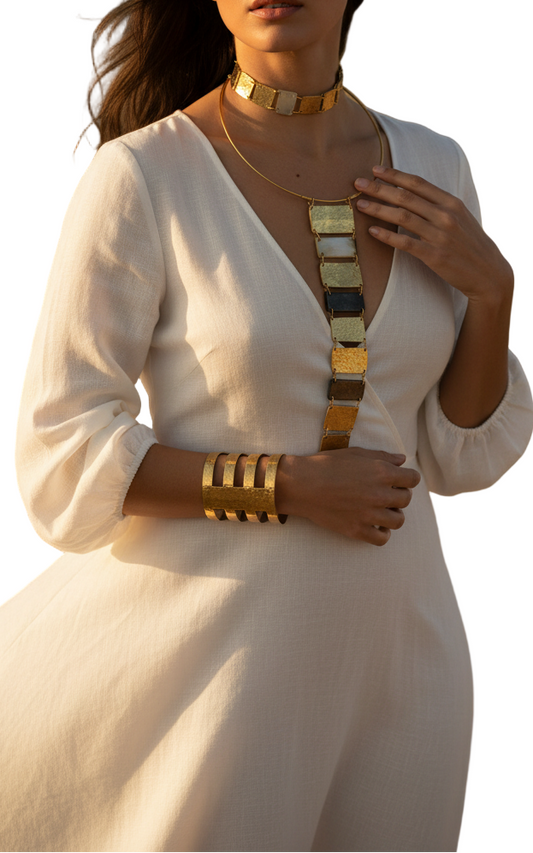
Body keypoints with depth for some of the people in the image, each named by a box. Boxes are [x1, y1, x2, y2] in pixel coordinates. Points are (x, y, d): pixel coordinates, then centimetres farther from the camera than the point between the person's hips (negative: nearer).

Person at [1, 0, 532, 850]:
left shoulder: (431, 171, 1)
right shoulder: (138, 179, -13)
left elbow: (461, 455, 4)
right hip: (212, 647, -5)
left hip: (391, 648, 5)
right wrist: (291, 488, -18)